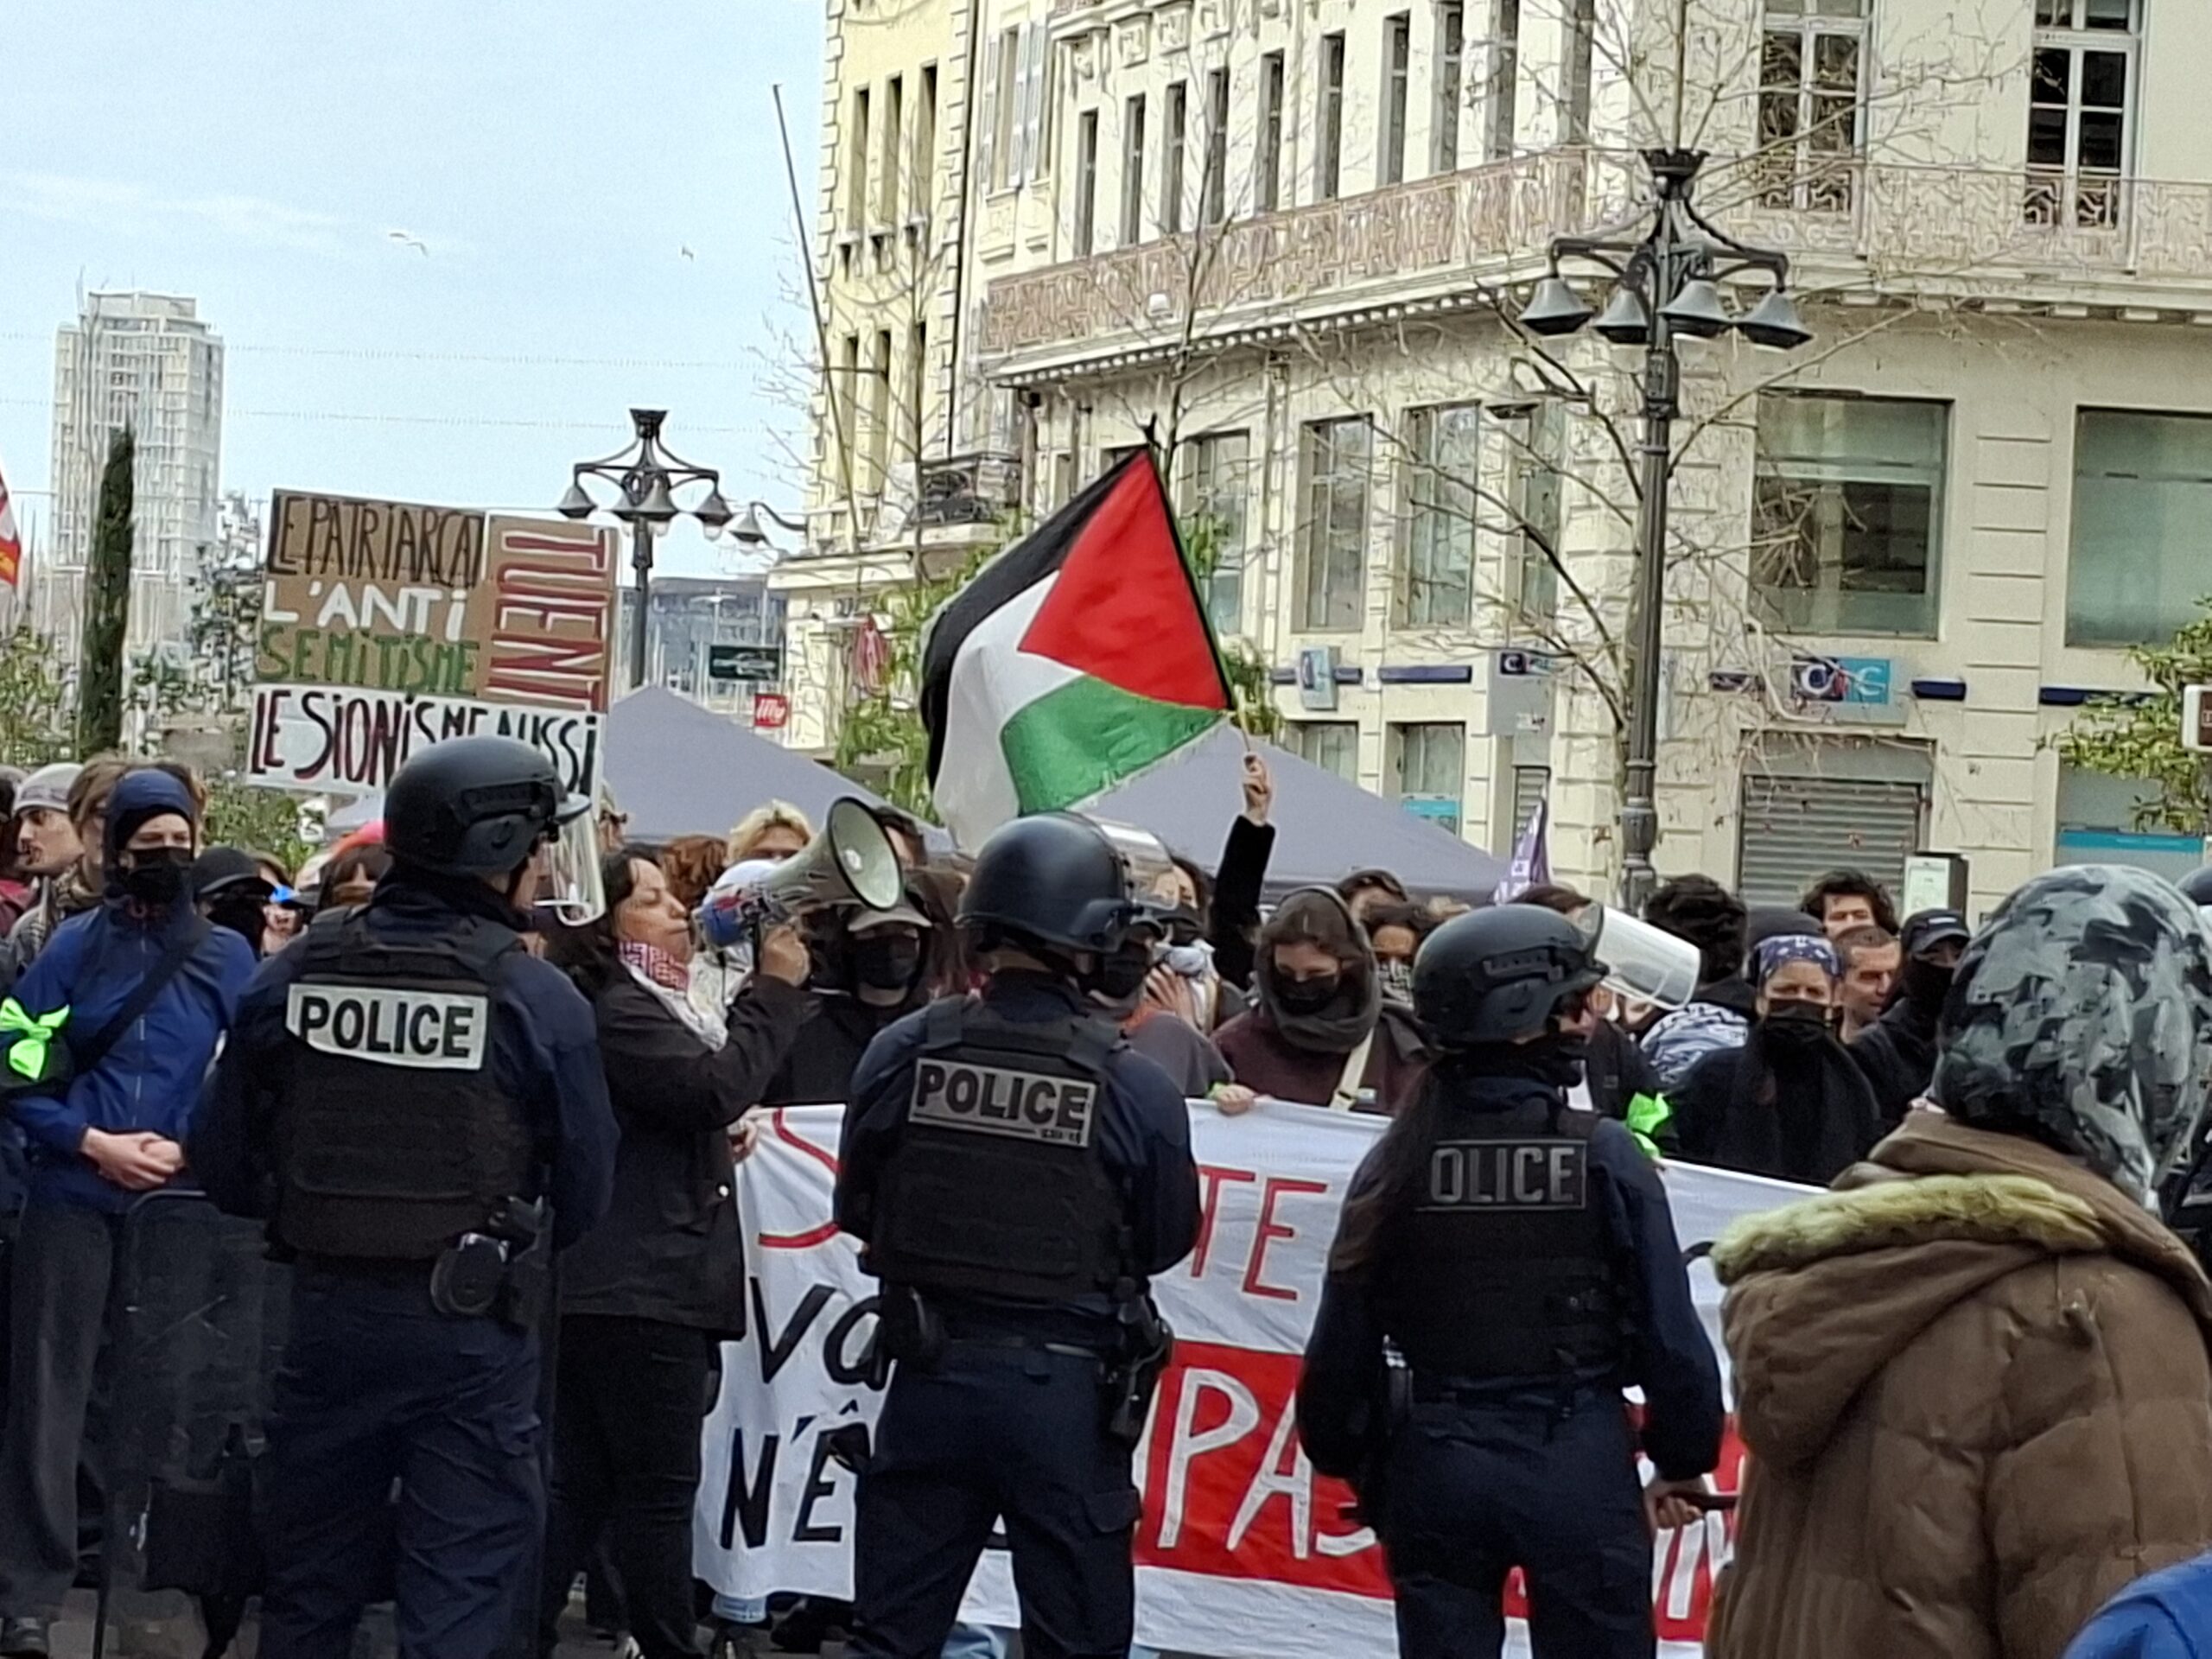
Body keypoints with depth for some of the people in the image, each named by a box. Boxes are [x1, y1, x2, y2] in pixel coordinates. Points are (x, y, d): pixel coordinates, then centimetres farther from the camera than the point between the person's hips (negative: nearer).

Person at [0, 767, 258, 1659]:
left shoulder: (228, 956, 5)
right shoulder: (74, 944, 3)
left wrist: (192, 1152, -12)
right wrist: (92, 1142, -11)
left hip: (181, 1203, 1)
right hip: (73, 1196, -1)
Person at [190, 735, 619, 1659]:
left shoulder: (290, 977, -3)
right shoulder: (538, 999, -13)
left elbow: (224, 1166, 1)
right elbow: (583, 1196, -5)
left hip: (325, 1314, 4)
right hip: (471, 1330, -4)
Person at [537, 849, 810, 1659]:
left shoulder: (637, 1005, 21)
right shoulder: (616, 1011, -13)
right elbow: (715, 1086, -24)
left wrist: (721, 1140, 13)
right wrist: (775, 991, -17)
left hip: (601, 1291, 11)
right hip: (643, 1288, -11)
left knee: (580, 1485, 10)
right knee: (659, 1486, -5)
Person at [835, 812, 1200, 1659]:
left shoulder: (902, 1052, -8)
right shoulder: (1135, 1088, -15)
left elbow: (858, 1211, 4)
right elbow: (1169, 1239, -2)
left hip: (932, 1371, 2)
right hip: (1066, 1389, -2)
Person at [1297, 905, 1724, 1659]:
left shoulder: (1400, 1158, -1)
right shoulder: (1603, 1155, -10)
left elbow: (1345, 1335, 3)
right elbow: (1668, 1329, -7)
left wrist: (1350, 1458, 16)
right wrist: (1682, 1460, 6)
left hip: (1436, 1463, 3)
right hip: (1577, 1460, -3)